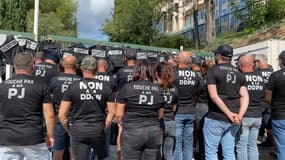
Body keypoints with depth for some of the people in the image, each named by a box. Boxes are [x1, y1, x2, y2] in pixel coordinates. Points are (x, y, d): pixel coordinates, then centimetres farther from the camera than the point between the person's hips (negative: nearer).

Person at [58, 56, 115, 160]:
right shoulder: (105, 87, 0)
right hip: (98, 130, 1)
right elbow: (112, 112, 0)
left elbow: (61, 115, -4)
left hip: (78, 131, -1)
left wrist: (69, 130, 10)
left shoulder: (72, 87, -4)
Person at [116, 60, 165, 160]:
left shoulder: (127, 87, -5)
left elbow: (119, 114, -2)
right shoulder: (158, 89, 6)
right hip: (154, 132, 3)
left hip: (132, 132, -3)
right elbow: (160, 115, 12)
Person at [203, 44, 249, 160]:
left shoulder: (213, 70, -5)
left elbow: (214, 96, -15)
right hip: (232, 121, 6)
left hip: (215, 118, -5)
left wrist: (230, 114, -14)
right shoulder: (239, 73, 12)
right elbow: (245, 97, 3)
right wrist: (240, 115, -7)